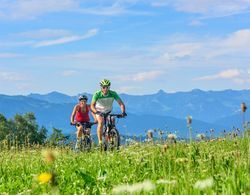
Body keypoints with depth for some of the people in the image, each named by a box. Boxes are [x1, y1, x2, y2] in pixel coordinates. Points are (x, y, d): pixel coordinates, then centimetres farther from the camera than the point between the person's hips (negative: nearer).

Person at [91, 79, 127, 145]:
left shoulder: (113, 94, -24)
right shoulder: (97, 94, -27)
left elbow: (121, 103, -27)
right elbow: (92, 105, -35)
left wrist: (123, 112, -45)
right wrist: (97, 112, -54)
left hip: (108, 112, 2)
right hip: (99, 111, -2)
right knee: (101, 122, -27)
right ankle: (100, 141, -25)